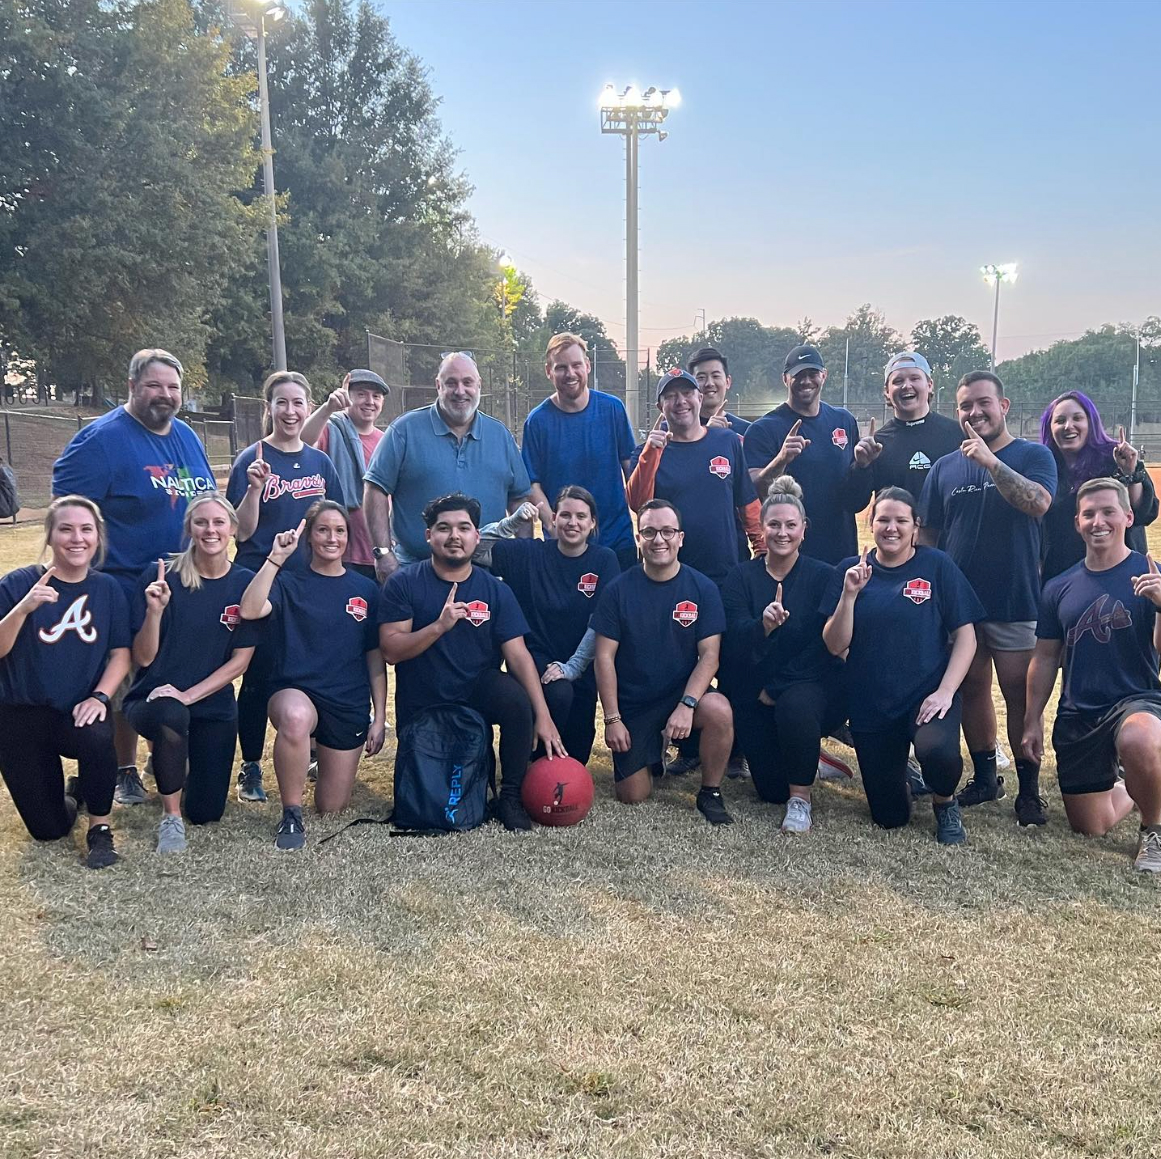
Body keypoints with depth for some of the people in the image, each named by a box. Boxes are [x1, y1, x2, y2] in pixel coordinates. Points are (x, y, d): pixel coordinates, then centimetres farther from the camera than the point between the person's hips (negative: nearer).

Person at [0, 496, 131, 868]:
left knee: (98, 738, -37)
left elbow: (120, 653, -1)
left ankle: (100, 829, -11)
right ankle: (69, 792, 38)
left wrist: (99, 697, -17)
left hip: (78, 711, 1)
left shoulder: (108, 589, -1)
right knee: (49, 829, 0)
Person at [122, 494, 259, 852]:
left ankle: (178, 763, 36)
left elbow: (240, 660, -4)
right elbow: (143, 658, -9)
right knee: (171, 715, -39)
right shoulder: (161, 576, -9)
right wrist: (154, 610, -26)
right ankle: (171, 816, -14)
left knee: (205, 812, 0)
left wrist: (189, 694, -16)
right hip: (154, 699, -2)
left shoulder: (245, 583, -5)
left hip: (214, 704, 2)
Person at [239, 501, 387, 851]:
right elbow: (250, 611, -21)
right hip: (295, 691, -2)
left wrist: (379, 718, 4)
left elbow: (375, 659, 7)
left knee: (332, 809, 6)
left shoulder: (365, 590, 6)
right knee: (296, 717, -42)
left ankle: (325, 756, 41)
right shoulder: (289, 582, 0)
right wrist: (276, 558, -22)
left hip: (349, 704, 3)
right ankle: (291, 817, -21)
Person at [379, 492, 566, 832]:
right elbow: (391, 650, -15)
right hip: (420, 707, 0)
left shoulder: (496, 591, -4)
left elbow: (518, 656, -12)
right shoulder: (403, 584, -8)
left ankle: (511, 796, -12)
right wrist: (439, 626, -30)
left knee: (517, 696, -31)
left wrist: (542, 716, -23)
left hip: (477, 692, 0)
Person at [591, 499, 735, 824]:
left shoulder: (702, 588, -5)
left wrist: (687, 705, -24)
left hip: (683, 695, 0)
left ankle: (710, 794, -8)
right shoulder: (619, 590, -6)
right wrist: (612, 719, -11)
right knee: (633, 795, -5)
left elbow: (709, 655, -10)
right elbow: (604, 656, -5)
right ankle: (652, 752, 31)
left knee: (718, 710, -33)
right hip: (632, 705, 0)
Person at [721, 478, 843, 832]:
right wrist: (763, 624, -35)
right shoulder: (741, 577, 1)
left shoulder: (822, 576, -4)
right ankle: (808, 757, 35)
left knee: (795, 707, -38)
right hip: (754, 696, 3)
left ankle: (800, 797, -16)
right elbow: (735, 639, -13)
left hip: (810, 686, -2)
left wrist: (776, 687, -15)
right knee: (770, 790, -1)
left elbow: (826, 644, -10)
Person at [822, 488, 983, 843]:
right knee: (889, 817, 6)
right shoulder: (849, 570, 1)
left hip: (928, 693, -2)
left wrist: (945, 691, -15)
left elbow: (965, 637, -3)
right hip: (869, 704, 2)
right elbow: (835, 646, -4)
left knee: (937, 751, -36)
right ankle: (902, 775, 42)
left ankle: (945, 803, 1)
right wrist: (850, 594, -17)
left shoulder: (936, 566, -3)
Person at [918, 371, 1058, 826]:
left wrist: (990, 461, -25)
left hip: (1015, 601, -4)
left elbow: (1038, 502, -21)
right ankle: (984, 777, 25)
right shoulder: (945, 467, 10)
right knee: (972, 689, 11)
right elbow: (927, 534, 12)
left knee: (1020, 695, -1)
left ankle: (1029, 791, 9)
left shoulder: (1033, 456, -1)